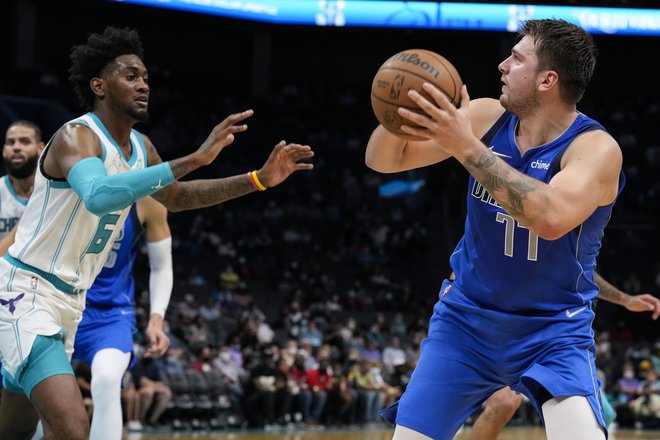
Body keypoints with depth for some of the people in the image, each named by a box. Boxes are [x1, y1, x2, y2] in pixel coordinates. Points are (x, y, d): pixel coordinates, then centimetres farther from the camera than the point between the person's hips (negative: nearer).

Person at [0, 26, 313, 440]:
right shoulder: (77, 136, -20)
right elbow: (98, 196, -41)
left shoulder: (140, 146, 6)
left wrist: (259, 180, 13)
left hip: (72, 299, 9)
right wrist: (195, 159, -44)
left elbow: (176, 197, 24)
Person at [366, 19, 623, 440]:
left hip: (553, 330, -4)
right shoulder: (485, 117, -5)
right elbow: (384, 161, 0)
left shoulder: (597, 148, -20)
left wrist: (465, 147, -39)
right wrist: (398, 117, -24)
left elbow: (551, 218, -40)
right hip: (467, 318, 4)